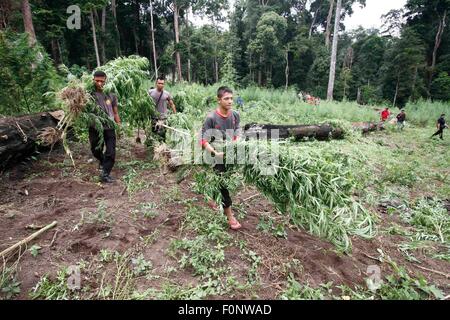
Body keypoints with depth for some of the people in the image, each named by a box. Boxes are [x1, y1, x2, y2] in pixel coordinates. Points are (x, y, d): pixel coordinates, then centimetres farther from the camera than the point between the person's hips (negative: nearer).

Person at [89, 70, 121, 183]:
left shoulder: (110, 94, 1)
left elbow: (115, 112, 8)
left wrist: (119, 125, 3)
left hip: (109, 127, 1)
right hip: (95, 128, 0)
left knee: (111, 152, -5)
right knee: (96, 150, 17)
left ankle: (105, 173, 6)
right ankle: (103, 161, 48)